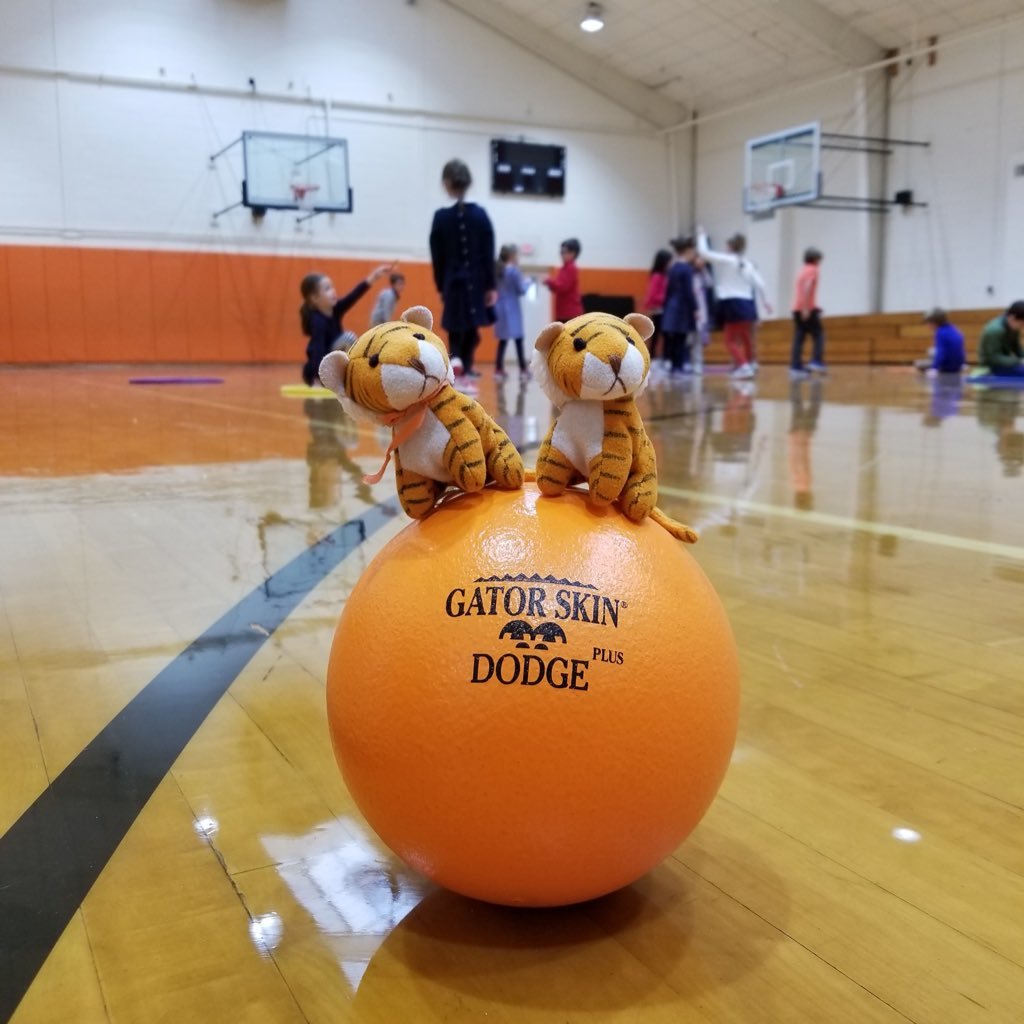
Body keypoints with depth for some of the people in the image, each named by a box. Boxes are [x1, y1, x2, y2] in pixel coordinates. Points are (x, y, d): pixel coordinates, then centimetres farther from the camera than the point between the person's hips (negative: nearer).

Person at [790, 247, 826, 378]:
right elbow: (807, 288, -19)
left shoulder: (802, 270, 20)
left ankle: (796, 367, -3)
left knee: (798, 338, 3)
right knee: (818, 335, -1)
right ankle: (816, 362, -13)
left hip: (797, 309, 8)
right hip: (808, 309, -7)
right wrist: (806, 308, -24)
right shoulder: (813, 270, -5)